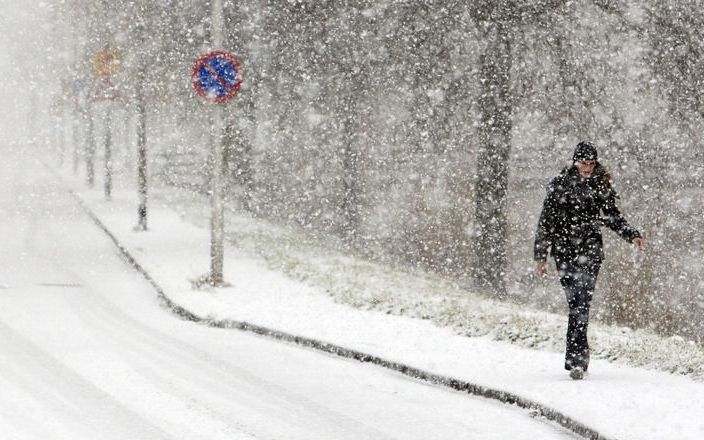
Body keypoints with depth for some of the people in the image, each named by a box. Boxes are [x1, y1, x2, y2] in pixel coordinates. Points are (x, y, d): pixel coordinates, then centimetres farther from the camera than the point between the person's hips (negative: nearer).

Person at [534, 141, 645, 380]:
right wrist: (540, 254, 4)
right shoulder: (559, 184, 2)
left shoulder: (601, 186, 7)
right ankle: (579, 355, 0)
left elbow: (613, 216, 19)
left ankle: (575, 359, -14)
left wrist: (632, 235, 4)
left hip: (590, 250, 1)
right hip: (564, 249, -1)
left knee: (581, 302, -12)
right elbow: (546, 221, 5)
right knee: (576, 303, -5)